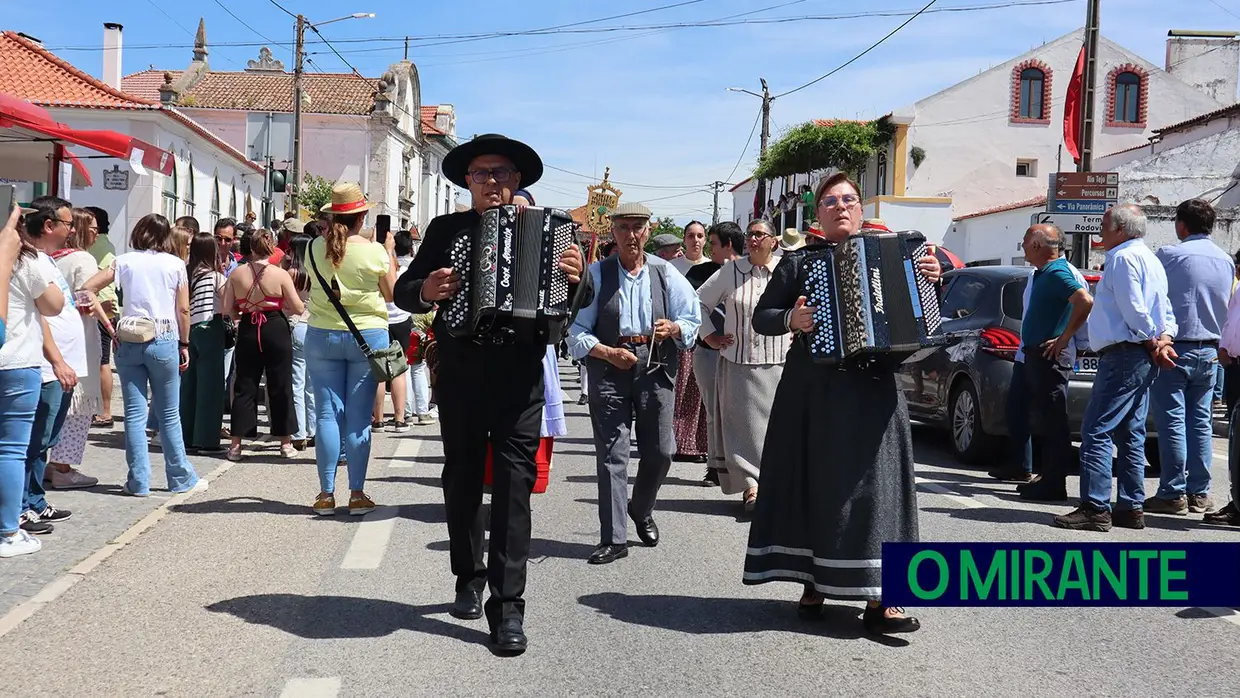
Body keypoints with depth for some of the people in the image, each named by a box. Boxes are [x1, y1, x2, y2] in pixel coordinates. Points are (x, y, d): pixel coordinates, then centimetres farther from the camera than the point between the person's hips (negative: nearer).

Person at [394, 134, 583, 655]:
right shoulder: (446, 229, 9)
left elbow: (573, 300, 4)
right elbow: (404, 290, 7)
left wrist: (575, 278, -17)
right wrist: (425, 291, -14)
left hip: (520, 373, -2)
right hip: (460, 372, 2)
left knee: (513, 484, -8)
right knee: (462, 479, 13)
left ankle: (508, 606, -6)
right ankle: (469, 578, 32)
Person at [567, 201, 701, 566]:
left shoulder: (667, 273, 9)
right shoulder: (596, 274, 3)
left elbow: (692, 320, 11)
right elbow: (577, 330, -1)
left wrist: (673, 328, -11)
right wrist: (608, 353, -15)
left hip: (656, 371, 2)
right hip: (608, 371, -2)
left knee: (660, 452, 6)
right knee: (612, 455, -2)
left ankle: (641, 510, 36)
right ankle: (613, 539, 4)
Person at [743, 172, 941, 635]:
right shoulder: (798, 261, 9)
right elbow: (760, 317, 7)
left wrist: (930, 281, -7)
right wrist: (790, 320, -12)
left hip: (871, 386, 0)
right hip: (812, 388, 0)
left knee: (871, 481, -4)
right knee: (812, 481, 3)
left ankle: (877, 600, -4)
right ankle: (812, 584, 15)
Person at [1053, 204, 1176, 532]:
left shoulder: (1122, 258, -11)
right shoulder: (1149, 258, 22)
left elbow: (1134, 311, -18)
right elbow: (1166, 312, 18)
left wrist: (1152, 342, -7)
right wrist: (1164, 340, 3)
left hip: (1123, 355, -11)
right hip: (1143, 360, 11)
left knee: (1096, 432, -11)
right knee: (1131, 435, 13)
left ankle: (1095, 508, -13)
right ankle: (1131, 508, 16)